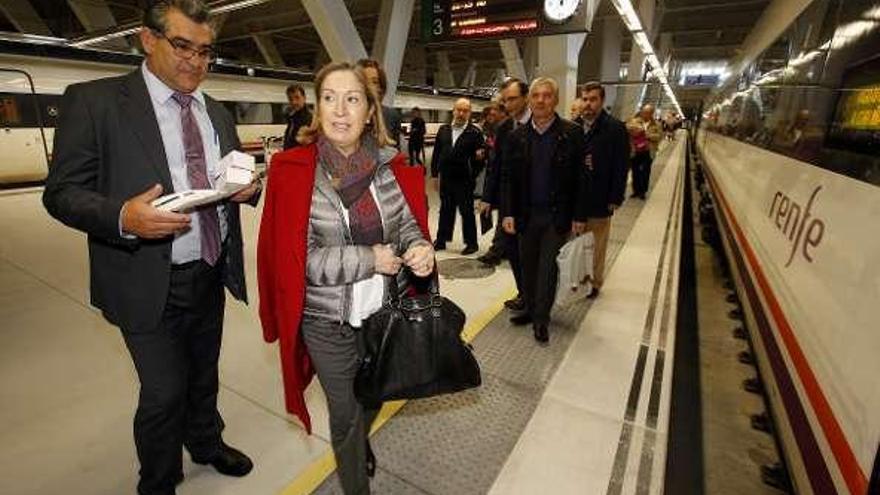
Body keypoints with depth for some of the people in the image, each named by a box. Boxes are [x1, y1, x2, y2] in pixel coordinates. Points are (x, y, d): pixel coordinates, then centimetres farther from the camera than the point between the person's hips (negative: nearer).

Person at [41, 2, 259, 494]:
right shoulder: (94, 101, -7)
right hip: (150, 284, -5)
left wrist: (247, 188, -10)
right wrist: (122, 217, -29)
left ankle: (206, 441, 49)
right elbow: (62, 191, -9)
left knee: (204, 374, 23)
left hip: (212, 275, 5)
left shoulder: (218, 113, 9)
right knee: (164, 392, 5)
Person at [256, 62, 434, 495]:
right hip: (329, 322, -3)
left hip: (388, 311, 4)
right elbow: (292, 257, -15)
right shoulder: (291, 170, -12)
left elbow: (408, 223, 4)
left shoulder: (392, 166, -4)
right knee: (345, 414, 16)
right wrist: (369, 260, -19)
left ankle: (360, 443, 62)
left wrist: (420, 248, -19)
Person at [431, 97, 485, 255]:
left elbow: (479, 155, -4)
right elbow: (436, 153, 9)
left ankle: (471, 243, 18)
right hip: (445, 179, 4)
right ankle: (441, 240, 27)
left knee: (467, 212, 6)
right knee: (445, 210, 15)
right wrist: (435, 174, 7)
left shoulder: (475, 132, -5)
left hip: (464, 180, -4)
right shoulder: (443, 130, 7)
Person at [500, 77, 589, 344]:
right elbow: (507, 178, 3)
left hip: (557, 216, -2)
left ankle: (541, 319, 18)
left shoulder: (572, 134, -4)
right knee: (528, 267, 12)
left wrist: (579, 217, -7)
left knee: (547, 268, 3)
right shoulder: (516, 136, 3)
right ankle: (530, 309, 29)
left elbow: (581, 178, -4)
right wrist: (507, 213, -5)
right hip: (526, 215, 3)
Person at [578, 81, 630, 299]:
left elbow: (620, 167, -7)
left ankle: (595, 281, 26)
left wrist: (615, 198, -10)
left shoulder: (616, 128, -4)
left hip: (599, 199, -2)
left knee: (596, 246, 11)